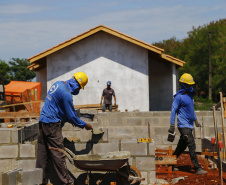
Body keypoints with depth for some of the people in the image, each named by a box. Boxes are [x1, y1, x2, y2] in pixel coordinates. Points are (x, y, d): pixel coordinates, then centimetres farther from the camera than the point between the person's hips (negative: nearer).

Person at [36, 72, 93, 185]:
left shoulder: (58, 84, 11)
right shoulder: (66, 93, -18)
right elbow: (71, 115, -13)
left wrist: (69, 119, 22)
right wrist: (84, 125, 0)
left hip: (43, 120, 9)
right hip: (52, 123, -9)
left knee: (42, 152, 9)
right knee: (58, 154, -5)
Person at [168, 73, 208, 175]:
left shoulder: (190, 94, 15)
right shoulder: (179, 96, -12)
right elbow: (174, 110, -11)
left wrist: (195, 120, 31)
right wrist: (172, 125, -15)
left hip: (189, 125, 9)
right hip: (183, 125, -9)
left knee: (182, 146, 14)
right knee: (192, 146, -13)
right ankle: (198, 168, -13)